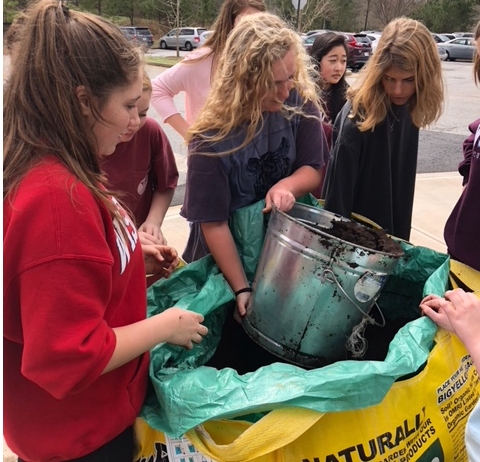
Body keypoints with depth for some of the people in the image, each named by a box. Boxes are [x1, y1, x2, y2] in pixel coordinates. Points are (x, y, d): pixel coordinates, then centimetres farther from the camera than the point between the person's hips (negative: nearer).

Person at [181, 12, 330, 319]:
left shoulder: (301, 103, -17)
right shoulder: (212, 138, -28)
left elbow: (315, 170, -7)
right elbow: (213, 222, -24)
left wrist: (286, 186, -30)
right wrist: (242, 288, -25)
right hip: (225, 254, -3)